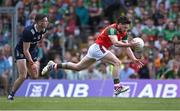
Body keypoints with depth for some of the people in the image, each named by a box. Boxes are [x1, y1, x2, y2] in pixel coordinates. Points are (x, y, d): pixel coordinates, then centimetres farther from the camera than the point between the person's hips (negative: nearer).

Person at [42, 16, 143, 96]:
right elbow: (115, 43, -34)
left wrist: (134, 59, 2)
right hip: (98, 47, -9)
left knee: (78, 67, 16)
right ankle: (117, 87, -23)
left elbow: (127, 47, 11)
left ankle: (53, 65, 21)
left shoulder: (123, 33, 8)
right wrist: (129, 44, -39)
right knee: (117, 63, -18)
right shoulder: (112, 29, -19)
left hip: (94, 49, 9)